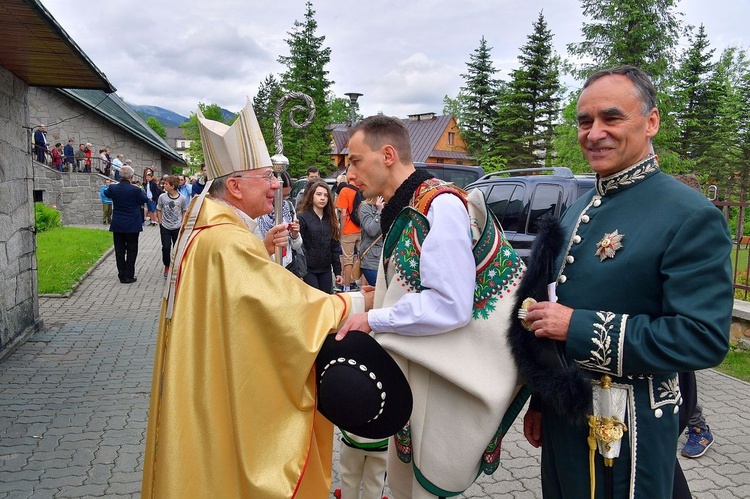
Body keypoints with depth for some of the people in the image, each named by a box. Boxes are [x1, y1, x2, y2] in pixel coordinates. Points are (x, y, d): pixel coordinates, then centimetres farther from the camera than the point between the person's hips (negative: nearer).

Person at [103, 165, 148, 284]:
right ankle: (129, 276, 6)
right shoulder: (135, 190, -17)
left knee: (119, 251, 10)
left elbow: (106, 193, 18)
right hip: (132, 225, -3)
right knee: (131, 251, 6)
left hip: (117, 225, 3)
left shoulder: (113, 188, -5)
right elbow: (145, 200, 0)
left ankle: (122, 275, 14)